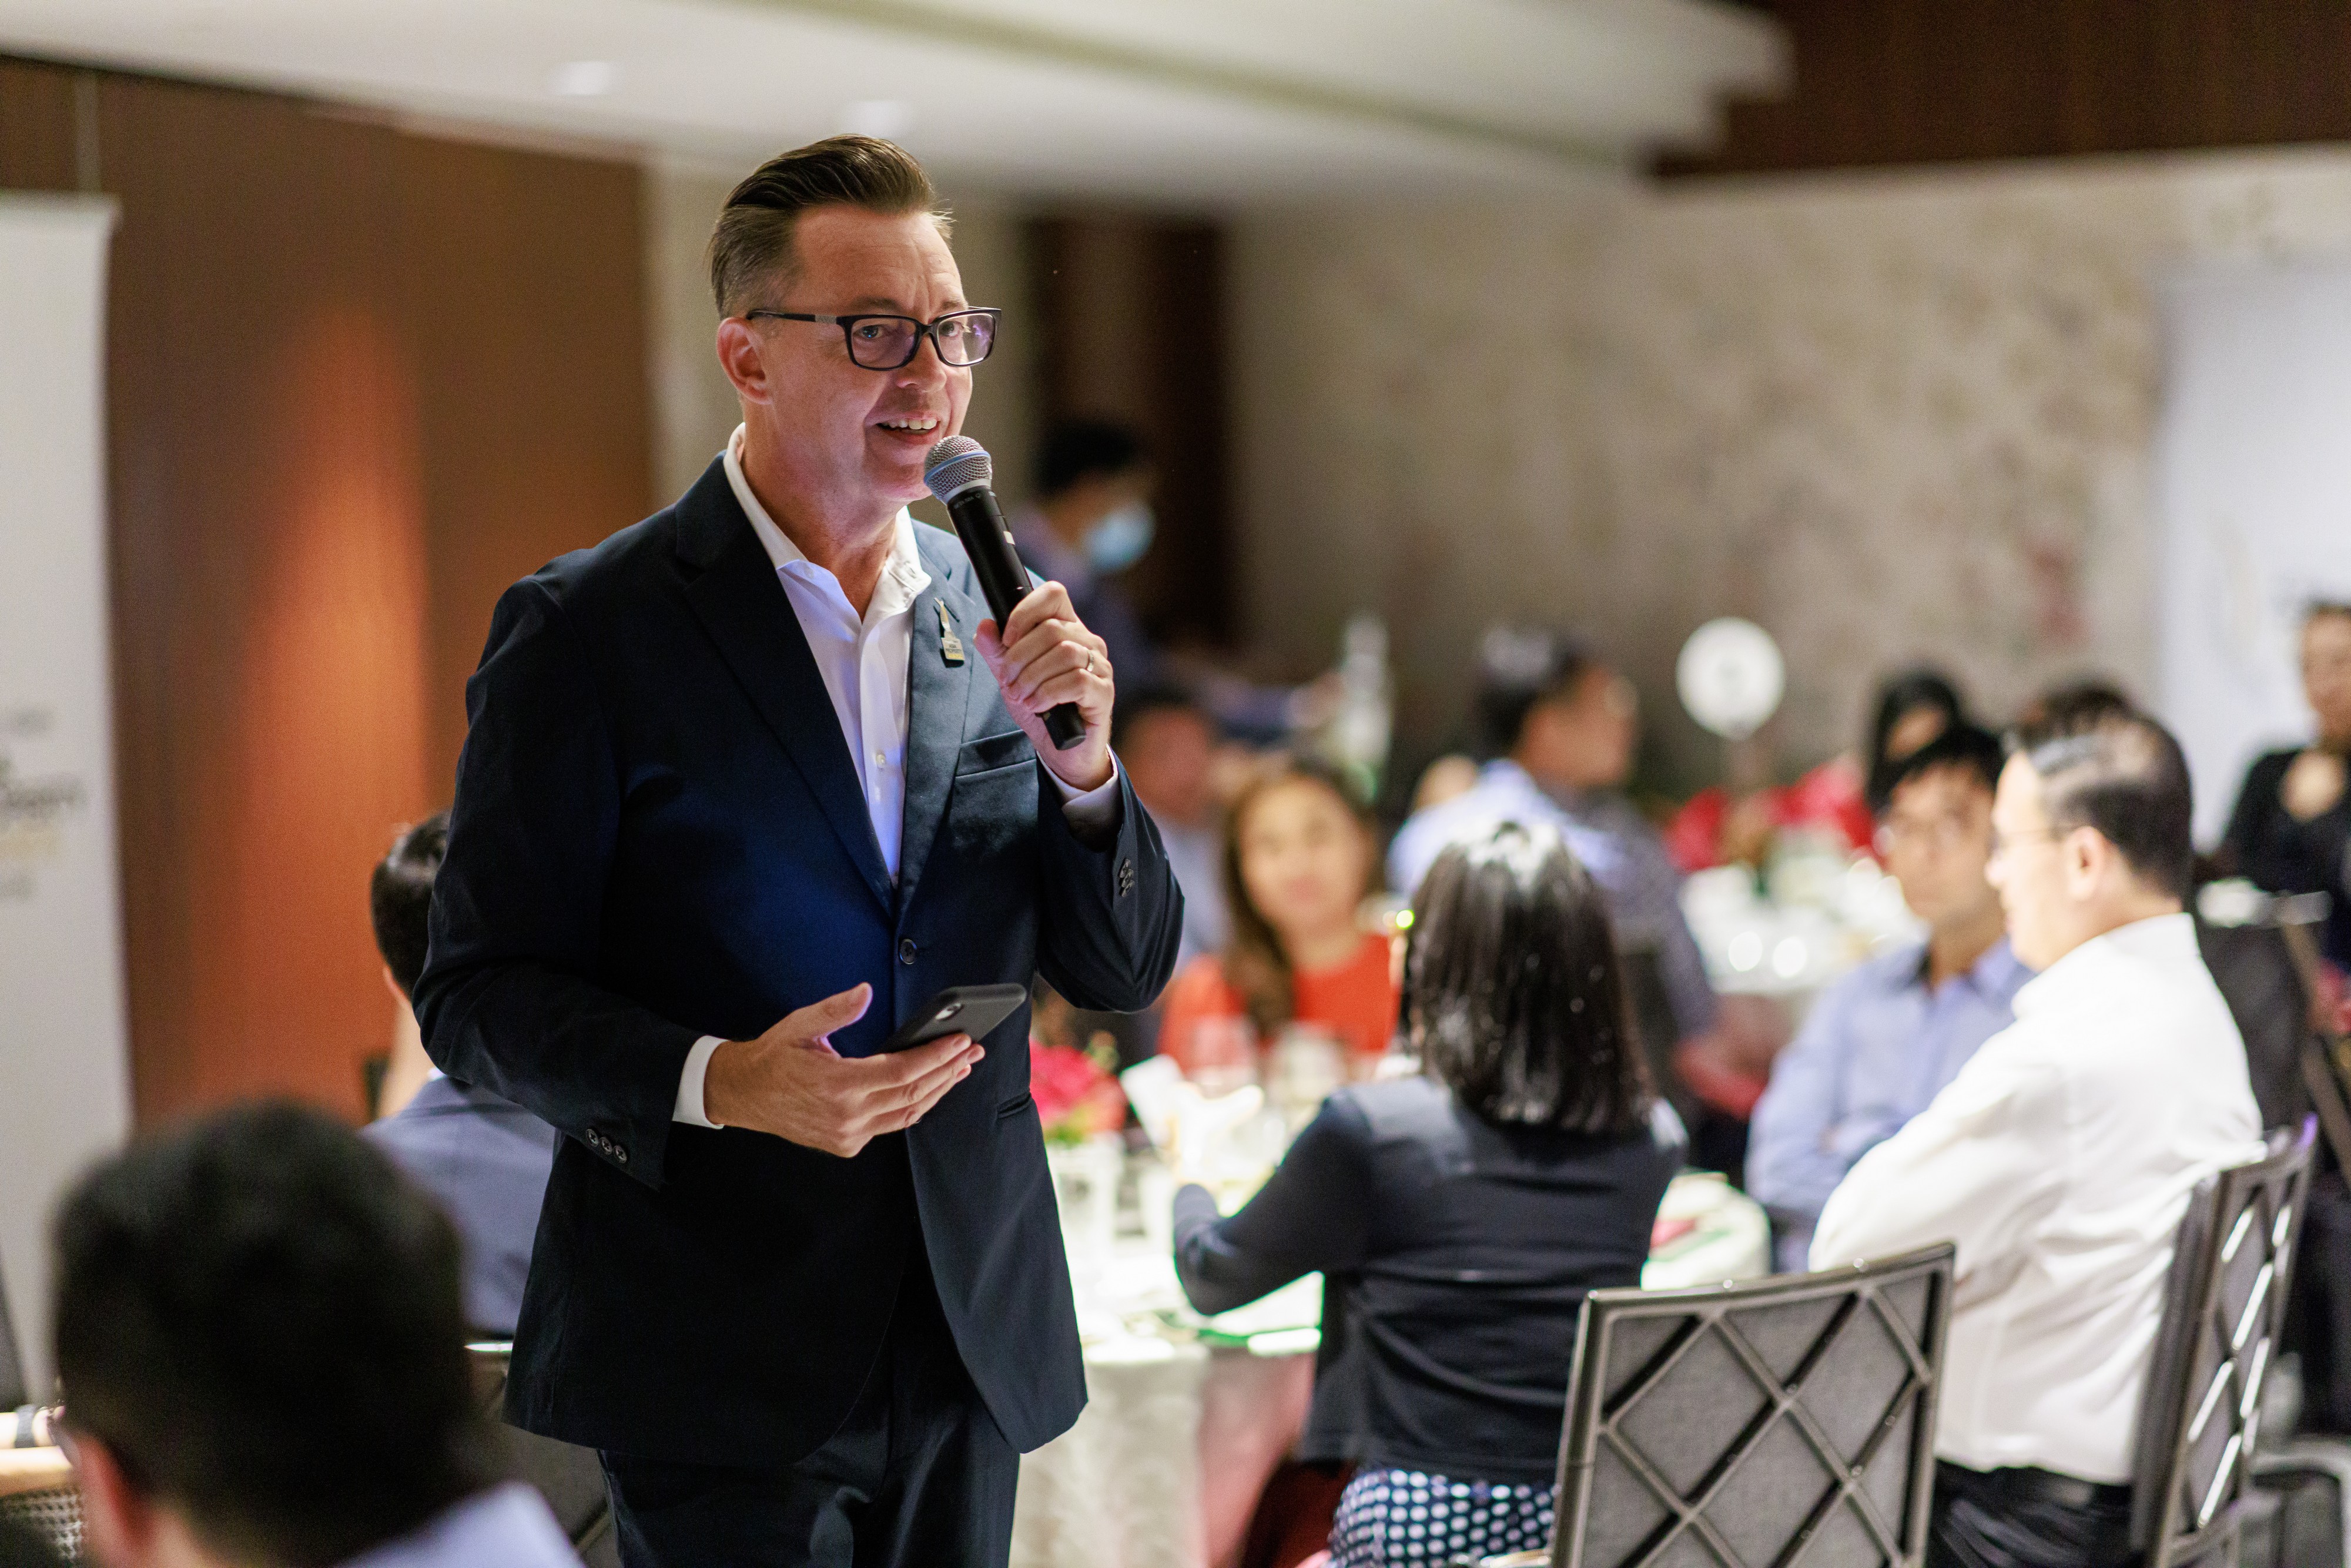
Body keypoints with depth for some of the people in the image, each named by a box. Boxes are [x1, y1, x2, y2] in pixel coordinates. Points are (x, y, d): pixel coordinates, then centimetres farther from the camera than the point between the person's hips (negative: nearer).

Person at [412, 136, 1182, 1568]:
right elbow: (476, 995, -8)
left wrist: (1080, 765, -10)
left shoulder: (998, 618, 6)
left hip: (972, 1337, 5)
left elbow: (1123, 977, 9)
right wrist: (712, 1082, -24)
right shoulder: (590, 629, -8)